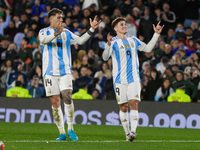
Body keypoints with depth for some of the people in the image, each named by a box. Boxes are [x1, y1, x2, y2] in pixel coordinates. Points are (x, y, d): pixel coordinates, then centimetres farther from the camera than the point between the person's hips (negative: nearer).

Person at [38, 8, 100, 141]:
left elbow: (80, 40, 11)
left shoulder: (66, 33, 14)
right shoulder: (44, 32, 2)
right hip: (50, 72, -2)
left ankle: (70, 129, -6)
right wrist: (56, 33, -37)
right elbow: (44, 40, -19)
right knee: (55, 102, -1)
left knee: (67, 98, -15)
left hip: (65, 72, 2)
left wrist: (92, 29, -1)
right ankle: (62, 133, 6)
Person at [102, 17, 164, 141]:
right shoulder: (114, 42, -2)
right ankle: (127, 132, 12)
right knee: (123, 107, 1)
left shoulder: (133, 40, 13)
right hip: (120, 80, -2)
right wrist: (109, 45, -36)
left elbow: (148, 48, 22)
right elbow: (105, 57, -17)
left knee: (134, 104, -12)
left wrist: (157, 34, 16)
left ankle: (133, 131, -18)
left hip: (134, 79, 2)